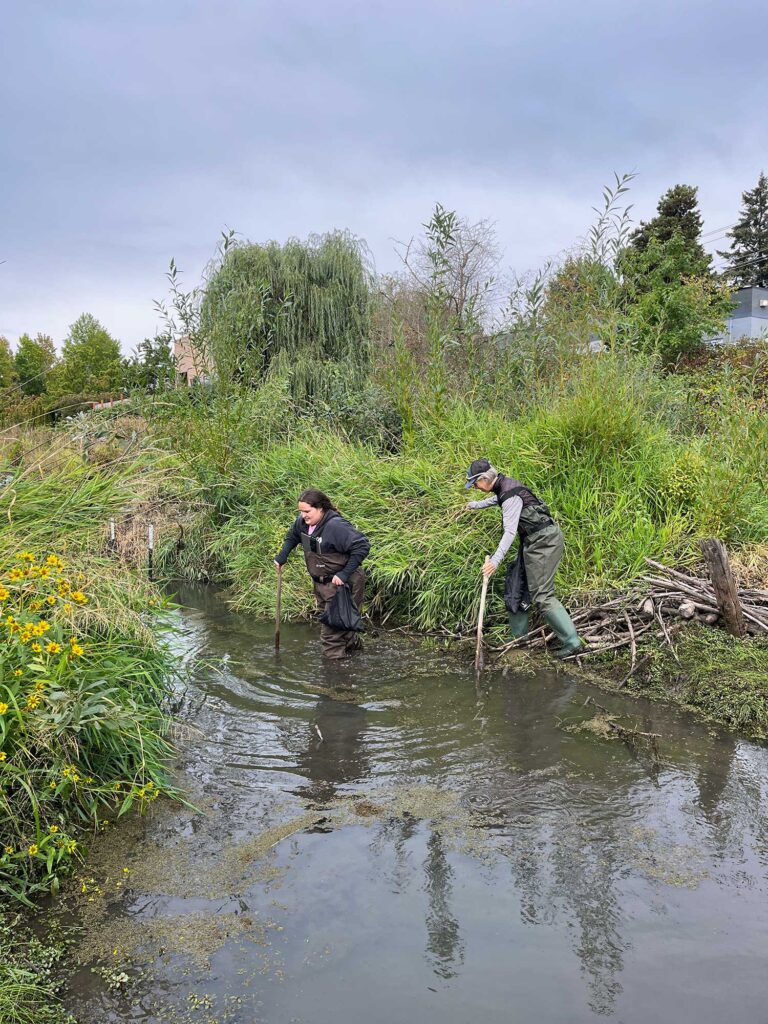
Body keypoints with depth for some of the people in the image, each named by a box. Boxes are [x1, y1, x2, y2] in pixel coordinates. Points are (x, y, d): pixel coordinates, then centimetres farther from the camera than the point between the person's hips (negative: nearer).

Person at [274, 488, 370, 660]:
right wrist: (282, 556, 7)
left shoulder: (335, 526, -28)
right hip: (321, 582, 9)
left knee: (331, 628, -8)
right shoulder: (303, 523, -3)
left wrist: (344, 574, -30)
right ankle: (353, 642, 46)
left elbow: (362, 546, -29)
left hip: (342, 583, -9)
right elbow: (292, 536, 21)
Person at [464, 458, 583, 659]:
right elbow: (495, 499, 37)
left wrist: (495, 560, -37)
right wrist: (475, 505, 55)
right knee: (515, 585, 15)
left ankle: (572, 642, -10)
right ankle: (518, 635, 25)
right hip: (534, 542, 10)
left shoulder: (510, 495, -20)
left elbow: (510, 532, -29)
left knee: (542, 595, -12)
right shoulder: (503, 486, 10)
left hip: (543, 542, -10)